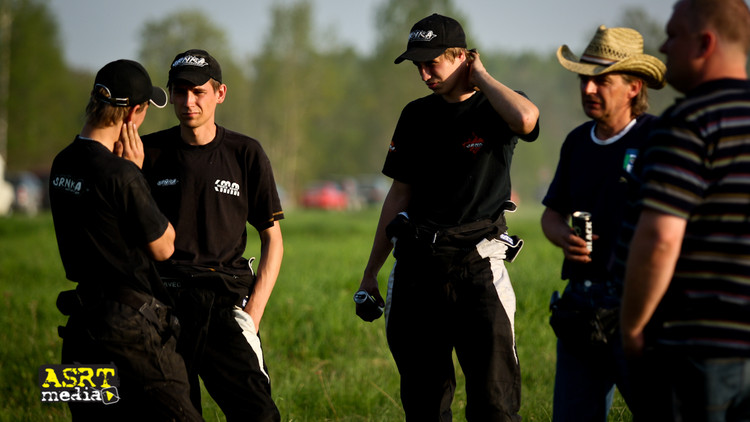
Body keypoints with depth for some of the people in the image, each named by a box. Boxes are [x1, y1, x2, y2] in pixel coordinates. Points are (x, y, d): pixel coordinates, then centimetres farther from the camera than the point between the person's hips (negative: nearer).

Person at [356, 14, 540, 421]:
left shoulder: (497, 107, -1)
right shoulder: (416, 115, 13)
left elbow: (526, 119, -28)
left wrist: (480, 77, -9)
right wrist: (370, 273, 16)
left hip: (476, 265, -4)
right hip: (417, 264, 5)